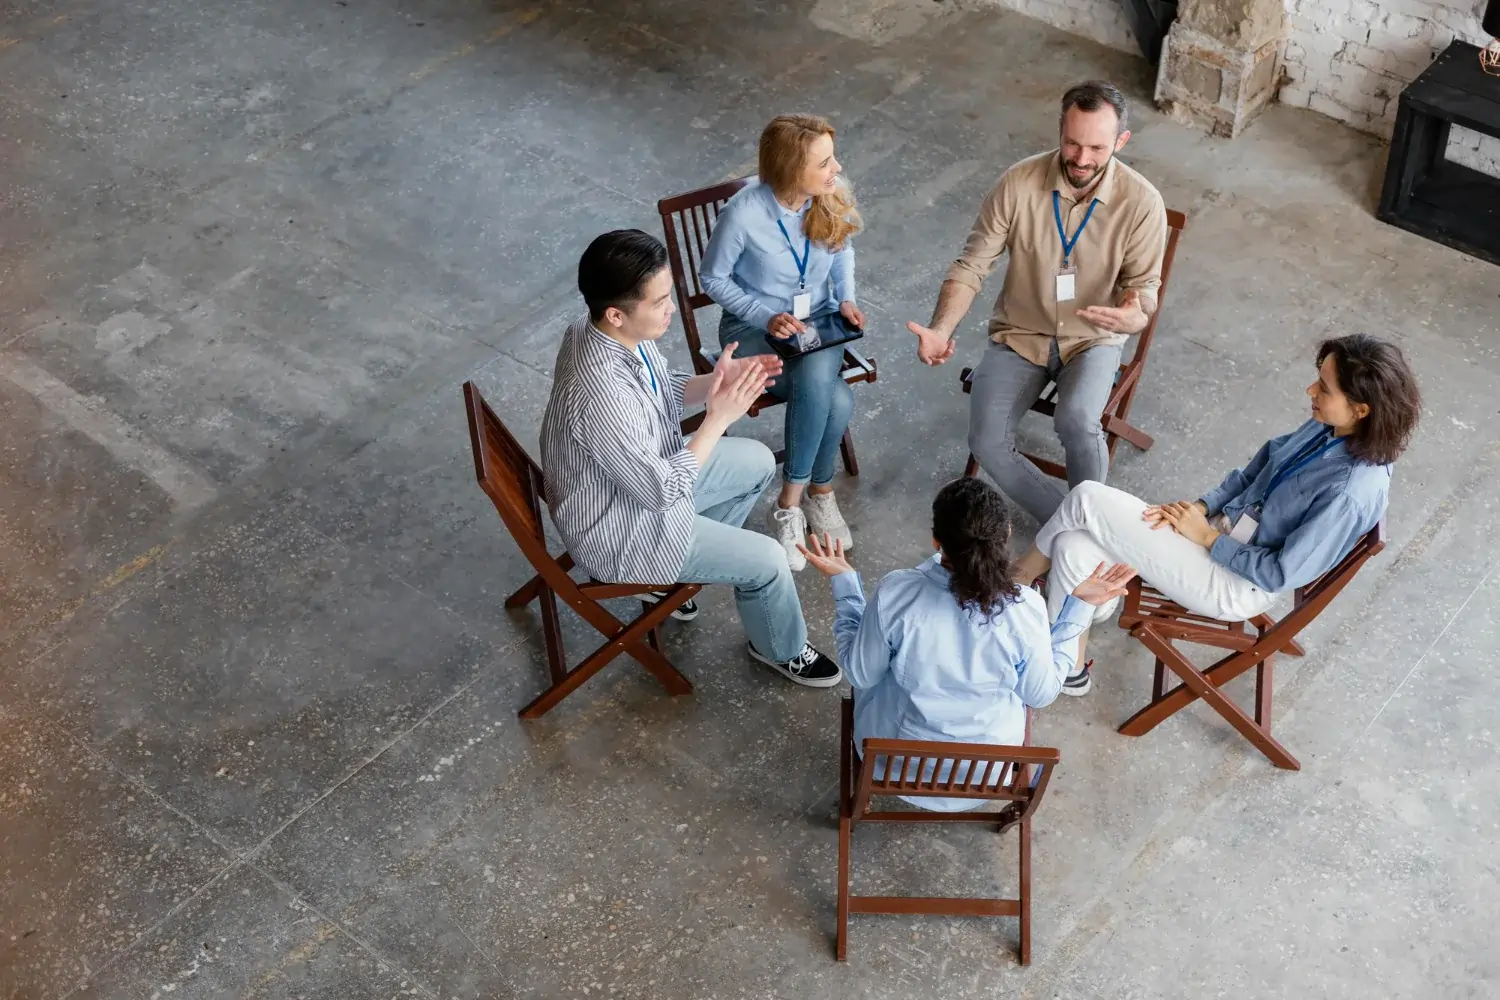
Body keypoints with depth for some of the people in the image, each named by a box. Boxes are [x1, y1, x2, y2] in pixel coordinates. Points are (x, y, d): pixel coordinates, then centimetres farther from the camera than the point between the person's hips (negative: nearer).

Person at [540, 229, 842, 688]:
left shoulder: (612, 332, -14)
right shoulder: (602, 397, -40)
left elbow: (660, 391, 6)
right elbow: (663, 492, -29)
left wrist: (713, 382, -13)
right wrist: (719, 417, -25)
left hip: (647, 470, 9)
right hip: (619, 528, -9)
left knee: (758, 463, 18)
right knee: (766, 560, -5)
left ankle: (688, 565, 31)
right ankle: (780, 649, 26)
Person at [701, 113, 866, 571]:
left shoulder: (834, 195, -13)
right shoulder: (744, 214, -26)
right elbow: (713, 279, -9)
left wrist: (845, 299, -6)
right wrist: (766, 317, -19)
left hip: (818, 320, 4)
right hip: (754, 327, -4)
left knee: (818, 381, -32)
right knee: (836, 399, -30)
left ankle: (791, 502, -10)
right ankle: (820, 491, -4)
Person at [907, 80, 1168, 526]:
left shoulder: (1141, 202, -17)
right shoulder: (1019, 183, -16)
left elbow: (1144, 287, -8)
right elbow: (972, 265, -10)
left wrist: (1134, 316, -35)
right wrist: (940, 330, -27)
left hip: (1093, 339, -1)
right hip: (1020, 334, 2)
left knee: (1077, 422, -33)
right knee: (987, 442, -20)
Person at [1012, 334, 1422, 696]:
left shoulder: (1353, 491, -29)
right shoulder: (1327, 428, -5)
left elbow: (1281, 574, -23)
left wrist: (1208, 538, -14)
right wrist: (1202, 505, -3)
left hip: (1235, 585, -8)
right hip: (1224, 535, 8)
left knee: (1088, 499, -11)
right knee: (1074, 549, -6)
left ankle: (1026, 571, 20)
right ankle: (1070, 670, 13)